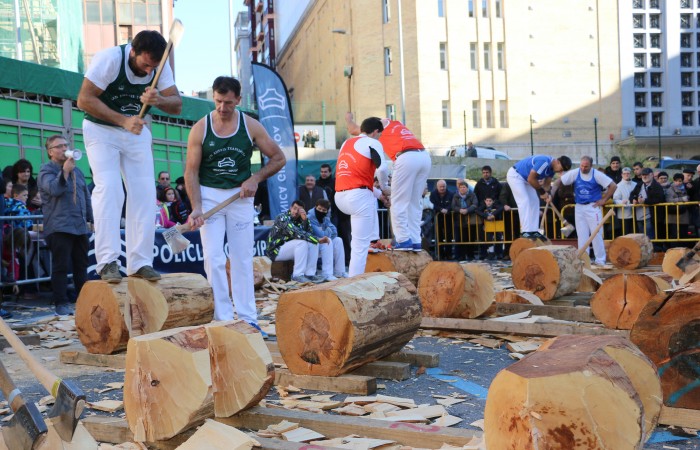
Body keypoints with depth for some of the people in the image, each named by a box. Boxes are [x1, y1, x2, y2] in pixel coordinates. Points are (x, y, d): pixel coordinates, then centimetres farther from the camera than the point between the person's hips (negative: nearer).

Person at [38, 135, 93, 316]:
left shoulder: (77, 170, 20)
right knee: (61, 267, -6)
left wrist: (91, 219, 20)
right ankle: (62, 304, -2)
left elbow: (86, 196, 23)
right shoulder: (46, 170, 1)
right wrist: (65, 171, -22)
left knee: (81, 267, 9)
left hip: (81, 227, 6)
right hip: (59, 227, -6)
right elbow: (54, 189, -17)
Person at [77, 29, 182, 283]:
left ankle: (140, 263, 2)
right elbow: (84, 100, -24)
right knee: (109, 189, -18)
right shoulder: (109, 59, -23)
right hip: (101, 129, -4)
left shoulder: (161, 67, -10)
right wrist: (123, 121, -32)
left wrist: (160, 100, -36)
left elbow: (177, 105, -13)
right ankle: (108, 262, -16)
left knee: (144, 193, -3)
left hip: (137, 131, 4)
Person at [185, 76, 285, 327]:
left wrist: (256, 178, -9)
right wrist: (196, 208, -17)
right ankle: (223, 318, 2)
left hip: (240, 196, 1)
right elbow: (191, 171, -6)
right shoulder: (200, 129, -6)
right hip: (209, 195, -1)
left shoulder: (250, 126, -3)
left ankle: (247, 318, 11)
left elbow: (278, 158, 5)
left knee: (242, 259, 5)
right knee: (214, 259, -5)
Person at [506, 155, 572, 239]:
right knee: (524, 201, -18)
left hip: (525, 178, 10)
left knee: (534, 202, 5)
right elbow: (531, 179, -29)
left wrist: (547, 194, -17)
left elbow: (546, 184, 4)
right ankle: (526, 232, -20)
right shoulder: (544, 162, -31)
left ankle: (533, 231, 5)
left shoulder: (552, 167, -2)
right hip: (515, 175, -10)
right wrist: (542, 192, -19)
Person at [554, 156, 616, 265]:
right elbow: (559, 182, 0)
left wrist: (604, 200, -6)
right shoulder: (574, 173, -2)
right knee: (581, 235, 5)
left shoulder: (597, 175, -8)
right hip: (579, 207, 3)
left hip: (593, 207, -3)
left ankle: (600, 260, 4)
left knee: (596, 234, -3)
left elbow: (613, 186, -6)